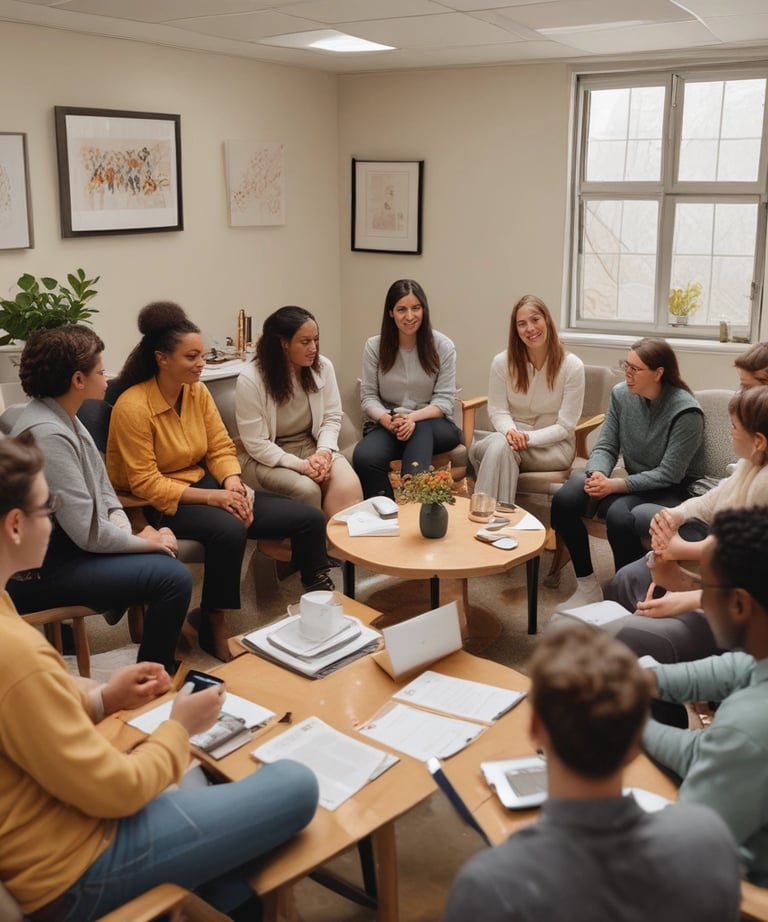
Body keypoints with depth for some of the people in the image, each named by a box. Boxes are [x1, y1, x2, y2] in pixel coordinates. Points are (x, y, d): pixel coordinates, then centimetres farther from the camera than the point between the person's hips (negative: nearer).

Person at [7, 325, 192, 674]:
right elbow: (88, 533, -26)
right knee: (174, 577, -15)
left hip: (64, 547, 10)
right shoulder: (48, 434, -25)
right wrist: (143, 541, -10)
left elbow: (101, 488, 12)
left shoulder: (63, 418, 7)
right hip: (43, 570, -10)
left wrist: (124, 529, -7)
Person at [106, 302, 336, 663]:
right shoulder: (133, 407, -17)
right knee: (229, 530, -39)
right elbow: (144, 483, -19)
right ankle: (214, 627, -17)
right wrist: (212, 497, -26)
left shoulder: (198, 392, 2)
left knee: (310, 518, -7)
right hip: (159, 503, -6)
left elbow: (222, 449, 6)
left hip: (203, 484, 7)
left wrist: (232, 484, -15)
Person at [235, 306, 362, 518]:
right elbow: (255, 443, -14)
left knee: (348, 485, -26)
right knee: (306, 489, -32)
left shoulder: (323, 367, -3)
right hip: (266, 459, -3)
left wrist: (324, 451, -16)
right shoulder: (250, 380, -15)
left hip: (312, 447, 4)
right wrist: (300, 464, -22)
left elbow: (332, 417, 4)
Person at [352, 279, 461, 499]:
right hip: (386, 425, 0)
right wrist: (387, 419, -21)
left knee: (420, 430, -38)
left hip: (433, 425, 0)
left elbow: (444, 400, -5)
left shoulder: (443, 346, -1)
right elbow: (368, 396, 1)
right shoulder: (374, 346, 3)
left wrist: (413, 418, -24)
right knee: (364, 458, -32)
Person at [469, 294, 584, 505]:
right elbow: (498, 410, 1)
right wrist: (510, 431, -23)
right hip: (514, 437, 3)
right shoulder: (502, 362, -3)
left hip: (554, 446, -3)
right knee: (499, 444, -36)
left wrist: (528, 438, -23)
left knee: (502, 449, -34)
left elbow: (564, 426, -10)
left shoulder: (572, 366, -11)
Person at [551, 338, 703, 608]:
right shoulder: (621, 394, -3)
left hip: (672, 491, -6)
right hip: (632, 482, 6)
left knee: (619, 514, -36)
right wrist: (597, 475, -22)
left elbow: (669, 474, -20)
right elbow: (606, 446, 1)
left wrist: (615, 485, -26)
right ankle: (587, 586, -5)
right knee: (564, 499, -17)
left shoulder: (686, 412, -19)